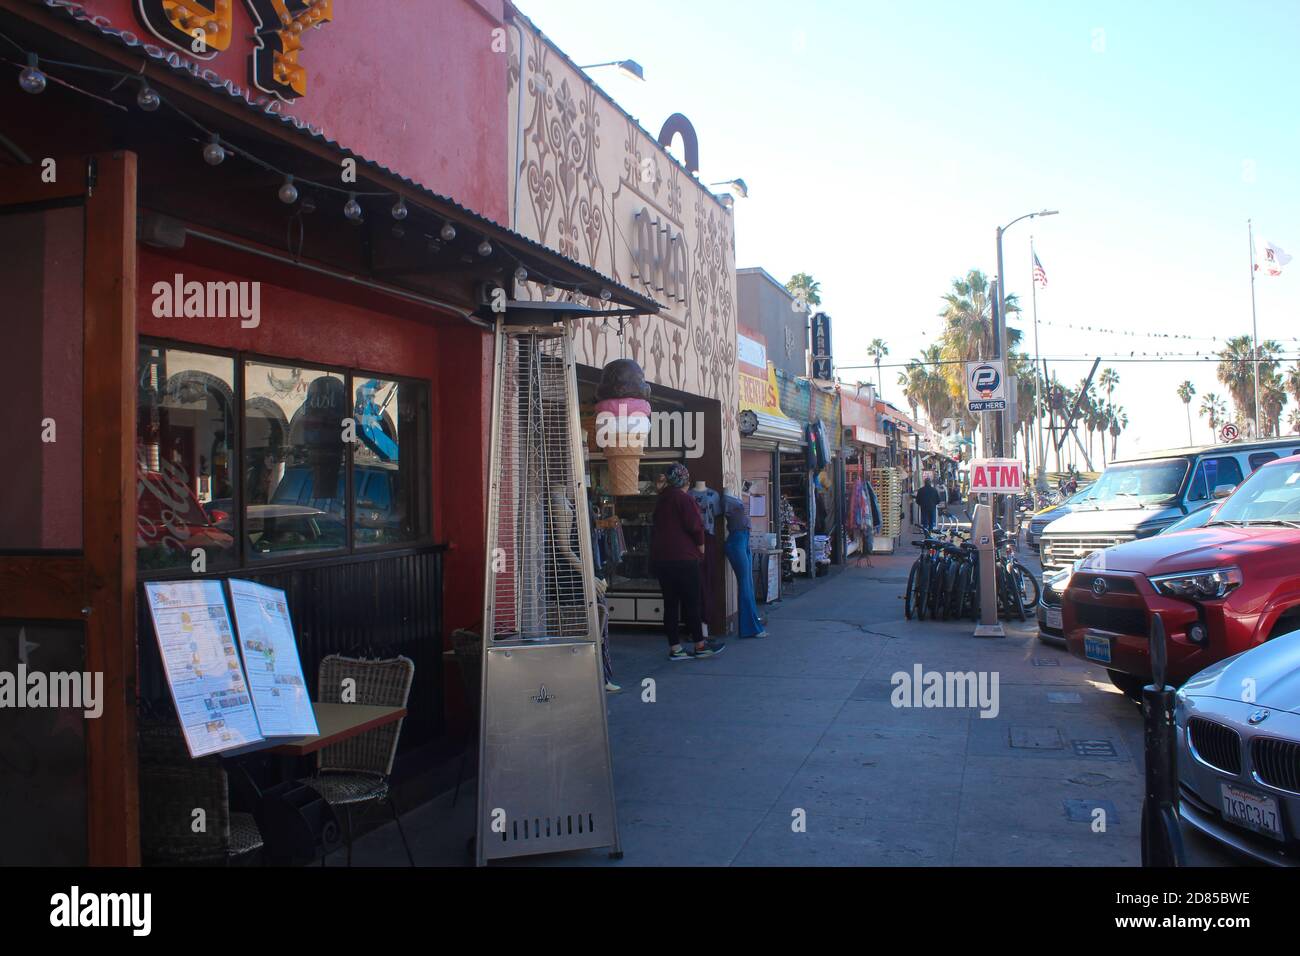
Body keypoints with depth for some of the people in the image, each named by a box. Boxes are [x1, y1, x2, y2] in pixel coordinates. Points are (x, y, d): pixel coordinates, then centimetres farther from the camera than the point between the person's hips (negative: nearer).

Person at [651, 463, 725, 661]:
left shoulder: (661, 500, 15)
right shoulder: (684, 498, -8)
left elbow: (655, 528, 16)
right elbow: (694, 526, -14)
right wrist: (701, 547, 2)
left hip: (660, 558, 7)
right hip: (683, 557, -7)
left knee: (670, 604, 7)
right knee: (691, 603, 1)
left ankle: (675, 648, 8)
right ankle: (700, 645, 8)